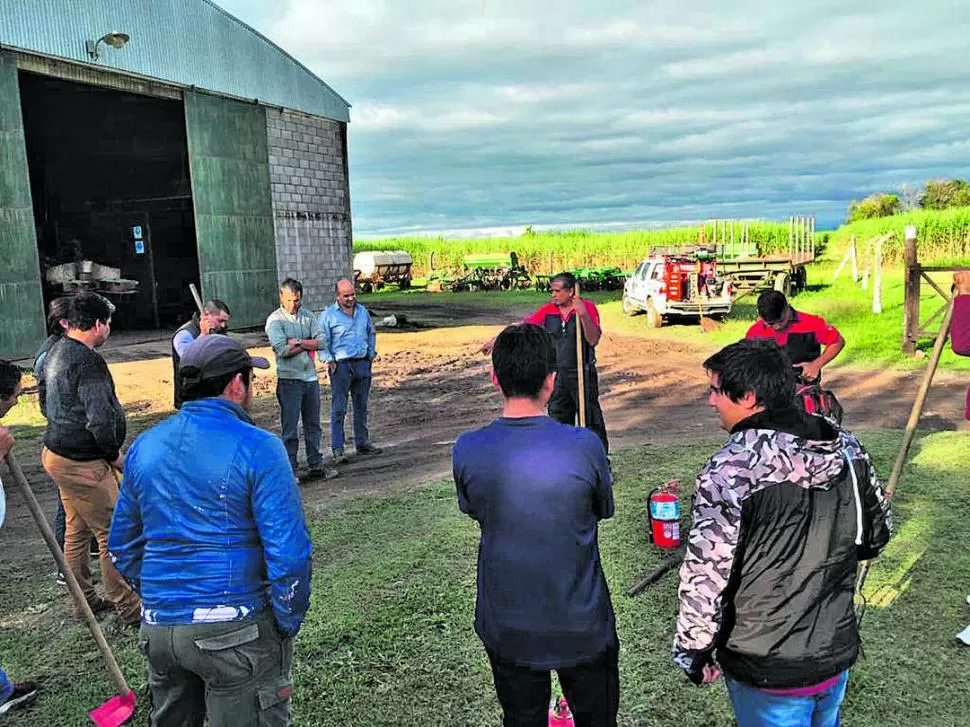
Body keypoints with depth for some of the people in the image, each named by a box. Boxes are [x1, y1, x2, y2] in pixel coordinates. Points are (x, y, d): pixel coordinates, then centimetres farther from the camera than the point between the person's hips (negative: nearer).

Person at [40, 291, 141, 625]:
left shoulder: (55, 352, 9)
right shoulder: (88, 361, -23)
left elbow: (46, 403, 21)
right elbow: (100, 418, -28)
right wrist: (114, 453, -14)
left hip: (56, 452, 10)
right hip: (82, 463, -10)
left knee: (77, 530, 20)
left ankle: (84, 601, 33)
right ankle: (129, 608, 7)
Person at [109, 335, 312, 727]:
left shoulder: (144, 446, 6)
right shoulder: (258, 448, -14)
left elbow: (121, 545, 14)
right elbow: (288, 552, -17)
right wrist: (287, 625, -4)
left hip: (158, 628, 6)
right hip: (235, 629, -6)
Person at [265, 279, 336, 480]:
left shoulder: (308, 316, 8)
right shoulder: (275, 320, -7)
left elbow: (320, 341, -1)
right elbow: (282, 349, -19)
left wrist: (298, 342, -13)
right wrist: (308, 346, -8)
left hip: (311, 377, 5)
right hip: (289, 380, -5)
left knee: (313, 425, 14)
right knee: (290, 428, 0)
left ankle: (316, 465, 25)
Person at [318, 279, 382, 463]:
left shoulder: (362, 311, 11)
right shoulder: (328, 315, -4)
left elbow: (371, 333, 22)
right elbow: (323, 341, -5)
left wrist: (371, 354, 15)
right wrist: (329, 360, -13)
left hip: (362, 364, 5)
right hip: (341, 365, -5)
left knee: (361, 406, 13)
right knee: (338, 409, -6)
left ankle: (362, 443, 24)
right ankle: (337, 450, -4)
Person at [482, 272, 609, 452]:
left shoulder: (587, 307, -10)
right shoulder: (548, 311, 0)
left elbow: (593, 340, -18)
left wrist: (584, 315, -31)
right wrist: (495, 340, 6)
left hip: (582, 374, -4)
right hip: (557, 375, 5)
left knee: (591, 419, 1)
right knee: (558, 419, 14)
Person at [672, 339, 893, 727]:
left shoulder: (729, 470, -26)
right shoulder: (845, 447, -7)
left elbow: (705, 576, -23)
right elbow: (877, 532, 7)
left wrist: (694, 653, -8)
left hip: (767, 670, -6)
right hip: (838, 652, 6)